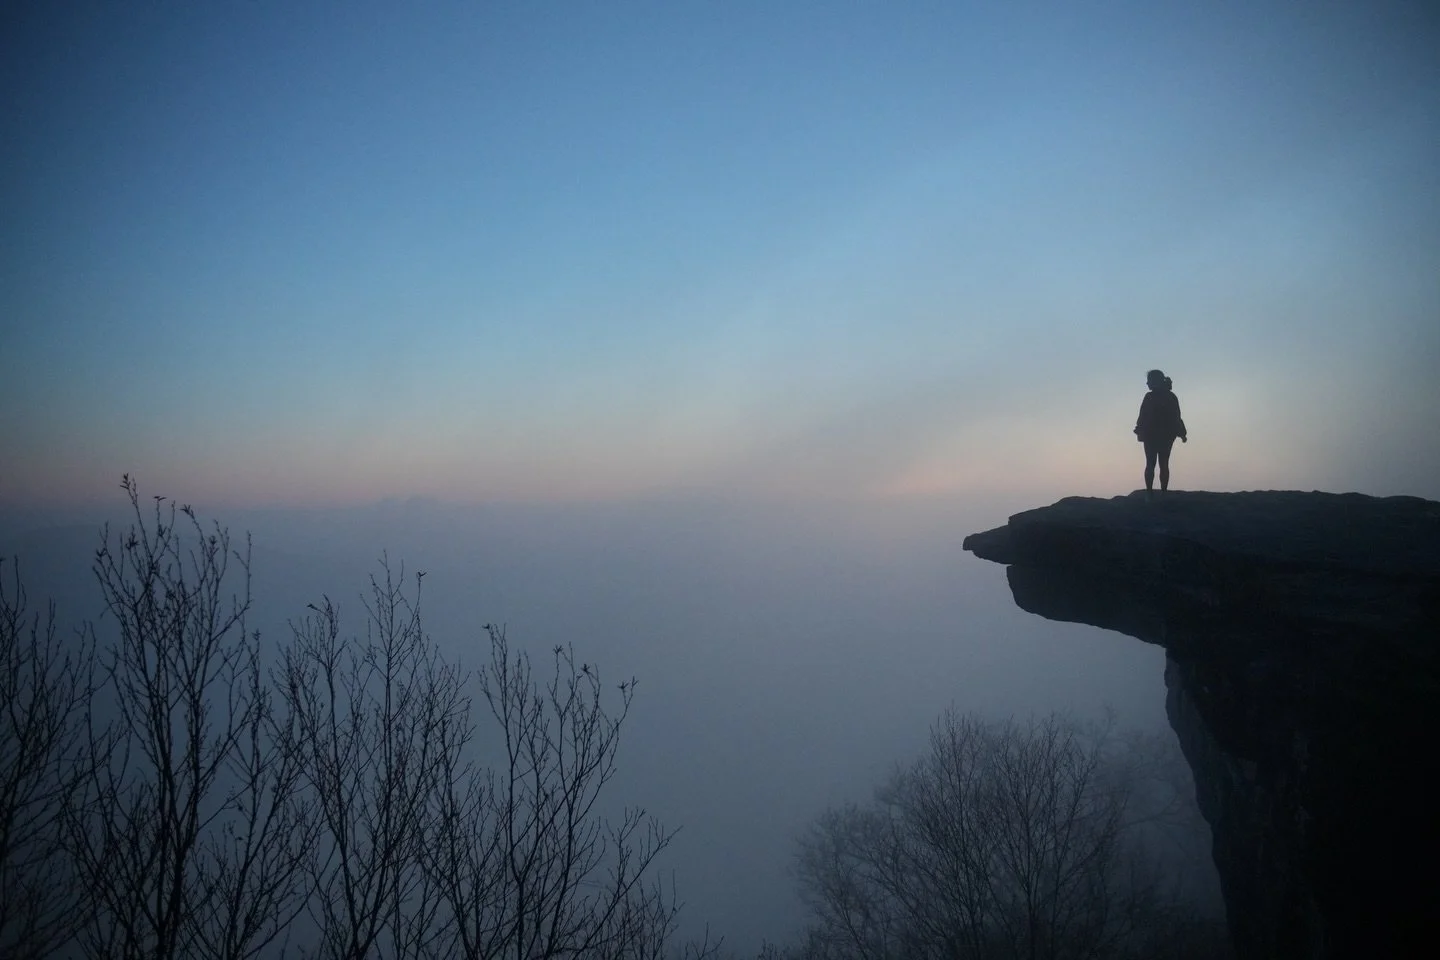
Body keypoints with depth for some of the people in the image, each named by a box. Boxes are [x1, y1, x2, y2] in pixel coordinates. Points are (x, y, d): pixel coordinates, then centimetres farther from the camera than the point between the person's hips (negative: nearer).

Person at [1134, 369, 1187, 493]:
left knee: (1150, 464, -1)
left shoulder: (1150, 397, -11)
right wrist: (1182, 434, 14)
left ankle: (1149, 492, -8)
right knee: (1164, 464, 7)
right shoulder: (1172, 397, 6)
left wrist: (1139, 431, -2)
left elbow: (1143, 417, -12)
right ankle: (1164, 492, 2)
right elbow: (1176, 417, 9)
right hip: (1168, 435, 5)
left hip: (1152, 435, -4)